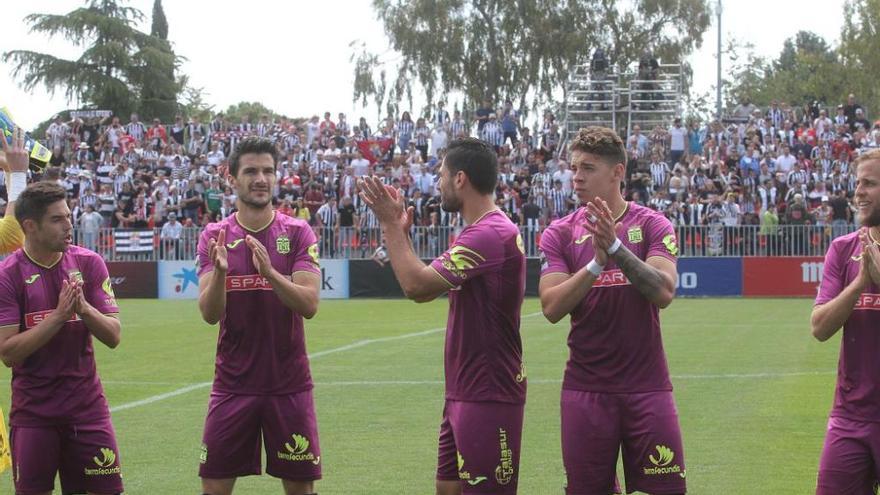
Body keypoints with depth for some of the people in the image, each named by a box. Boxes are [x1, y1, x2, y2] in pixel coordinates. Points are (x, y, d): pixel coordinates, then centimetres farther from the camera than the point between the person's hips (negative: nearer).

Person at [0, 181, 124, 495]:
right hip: (33, 408, -2)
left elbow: (113, 336, -1)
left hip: (87, 406, 2)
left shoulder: (88, 263, 1)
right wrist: (59, 316, -21)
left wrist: (83, 307, -19)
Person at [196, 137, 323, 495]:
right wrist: (219, 271, -27)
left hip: (289, 384, -1)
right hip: (233, 384, 1)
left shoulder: (298, 233, -1)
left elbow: (309, 304, -12)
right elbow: (210, 314, -8)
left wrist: (269, 272, -29)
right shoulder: (215, 236, 2)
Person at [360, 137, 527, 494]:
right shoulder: (481, 232, 16)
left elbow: (417, 285, -23)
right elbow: (422, 289, 19)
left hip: (486, 397, -10)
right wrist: (400, 233, 12)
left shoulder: (490, 234, -19)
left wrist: (390, 224, -12)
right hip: (463, 394, 10)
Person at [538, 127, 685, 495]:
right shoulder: (560, 233, 4)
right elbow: (552, 308, -7)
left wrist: (616, 247, -24)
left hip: (647, 385, -1)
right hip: (586, 387, 1)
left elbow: (663, 293, -14)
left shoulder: (652, 225, 1)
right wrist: (597, 263, -20)